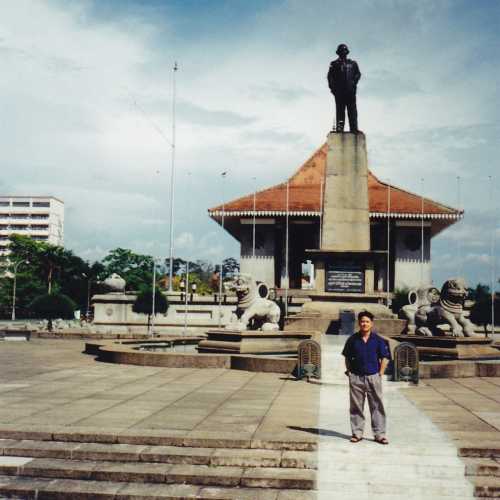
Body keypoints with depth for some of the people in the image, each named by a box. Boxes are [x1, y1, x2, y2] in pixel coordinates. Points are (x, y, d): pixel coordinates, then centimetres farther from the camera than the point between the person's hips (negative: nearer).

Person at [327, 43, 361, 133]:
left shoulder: (352, 63, 19)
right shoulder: (334, 64, 16)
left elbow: (358, 74, 9)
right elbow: (330, 76, 7)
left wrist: (354, 83, -9)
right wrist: (332, 87, -7)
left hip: (350, 90, 1)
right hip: (339, 90, -1)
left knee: (352, 110, -5)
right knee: (340, 109, -6)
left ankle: (354, 128, -10)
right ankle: (340, 127, -11)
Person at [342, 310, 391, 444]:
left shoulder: (378, 340, 1)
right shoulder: (353, 339, 3)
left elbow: (385, 358, 5)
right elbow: (347, 357, 12)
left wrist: (380, 374, -1)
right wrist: (349, 372, 3)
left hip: (373, 377, -1)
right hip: (356, 378, 1)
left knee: (377, 406, 1)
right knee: (356, 407, 6)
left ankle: (379, 434, 8)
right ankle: (357, 433, 16)